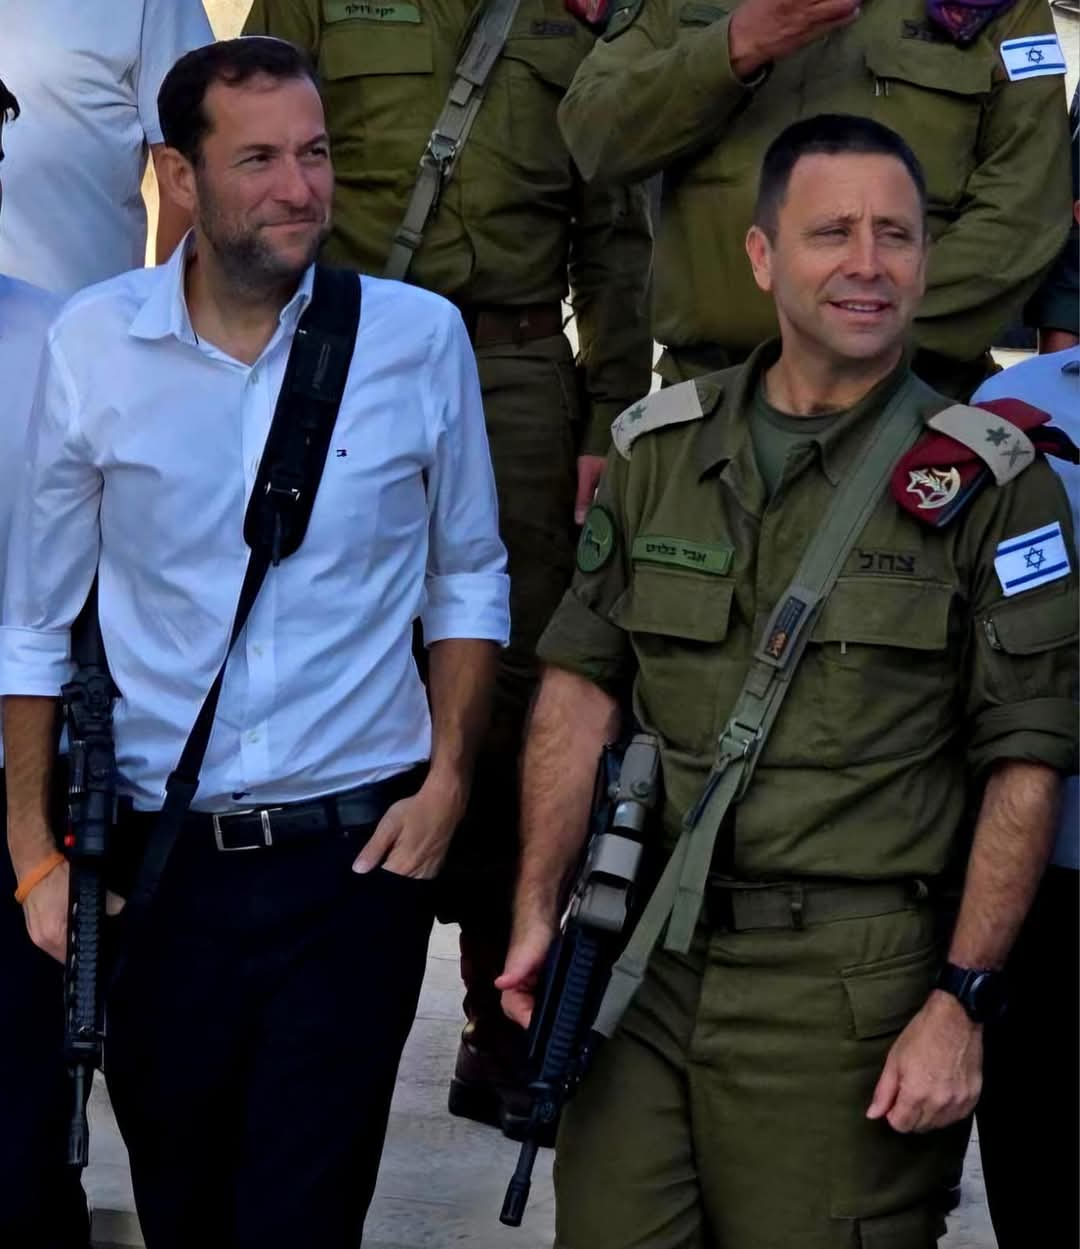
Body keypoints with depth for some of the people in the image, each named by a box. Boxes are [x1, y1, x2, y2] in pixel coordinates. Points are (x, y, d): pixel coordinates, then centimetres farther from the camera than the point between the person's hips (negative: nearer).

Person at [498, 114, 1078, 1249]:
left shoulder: (989, 480, -3)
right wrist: (536, 911, 3)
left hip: (849, 988, -3)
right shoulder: (659, 448, 10)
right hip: (639, 973, 4)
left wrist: (960, 1002, -11)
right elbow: (581, 684, 12)